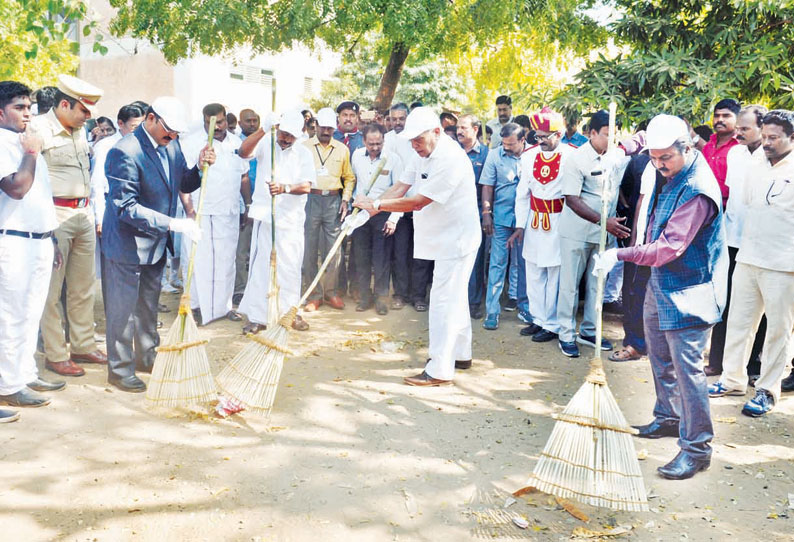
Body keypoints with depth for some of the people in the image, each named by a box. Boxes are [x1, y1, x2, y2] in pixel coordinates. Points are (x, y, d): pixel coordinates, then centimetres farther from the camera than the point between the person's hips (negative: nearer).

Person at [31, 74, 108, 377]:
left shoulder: (79, 130, 13)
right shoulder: (38, 129, -10)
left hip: (83, 214, 8)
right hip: (56, 215, -7)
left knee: (83, 286, 13)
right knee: (52, 289, 1)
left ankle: (82, 346, 25)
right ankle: (55, 355, 10)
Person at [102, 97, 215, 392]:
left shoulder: (171, 145, 1)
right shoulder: (125, 152, -23)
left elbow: (184, 185, 10)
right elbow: (126, 207, -27)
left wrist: (200, 167, -10)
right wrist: (173, 224, -33)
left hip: (156, 242, 8)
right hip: (127, 243, -8)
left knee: (149, 305, 20)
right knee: (123, 308, 4)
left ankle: (147, 357, 35)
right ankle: (120, 370, 18)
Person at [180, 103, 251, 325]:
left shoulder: (236, 143, 13)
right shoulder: (191, 142, -5)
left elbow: (244, 176, 19)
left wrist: (249, 205, 15)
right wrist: (189, 209, -16)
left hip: (229, 214, 5)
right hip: (201, 214, -5)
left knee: (226, 261, 11)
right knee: (199, 261, -2)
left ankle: (223, 305, 23)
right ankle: (197, 307, 9)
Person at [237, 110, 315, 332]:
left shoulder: (304, 153, 6)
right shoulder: (266, 143, 4)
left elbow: (306, 186, -6)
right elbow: (243, 152, -17)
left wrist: (285, 188, -26)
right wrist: (263, 130, -30)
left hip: (291, 219, 1)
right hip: (265, 216, -1)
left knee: (290, 267, 7)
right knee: (261, 265, 0)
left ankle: (290, 311, 21)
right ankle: (258, 316, 7)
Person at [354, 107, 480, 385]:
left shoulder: (450, 159, -24)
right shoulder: (425, 154, 7)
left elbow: (418, 202, -26)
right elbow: (400, 188, 2)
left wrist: (378, 204, -23)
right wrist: (371, 205, -14)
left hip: (457, 239, -10)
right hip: (447, 237, 10)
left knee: (443, 300, -8)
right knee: (455, 298, 19)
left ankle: (440, 370, -1)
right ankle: (460, 354, 34)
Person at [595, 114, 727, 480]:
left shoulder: (697, 190, -25)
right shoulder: (672, 174, 5)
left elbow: (670, 247, -30)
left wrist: (621, 254, -33)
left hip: (687, 291, -10)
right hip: (661, 284, 10)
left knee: (686, 365, -7)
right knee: (660, 357, 20)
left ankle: (696, 447, 4)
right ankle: (668, 417, 38)